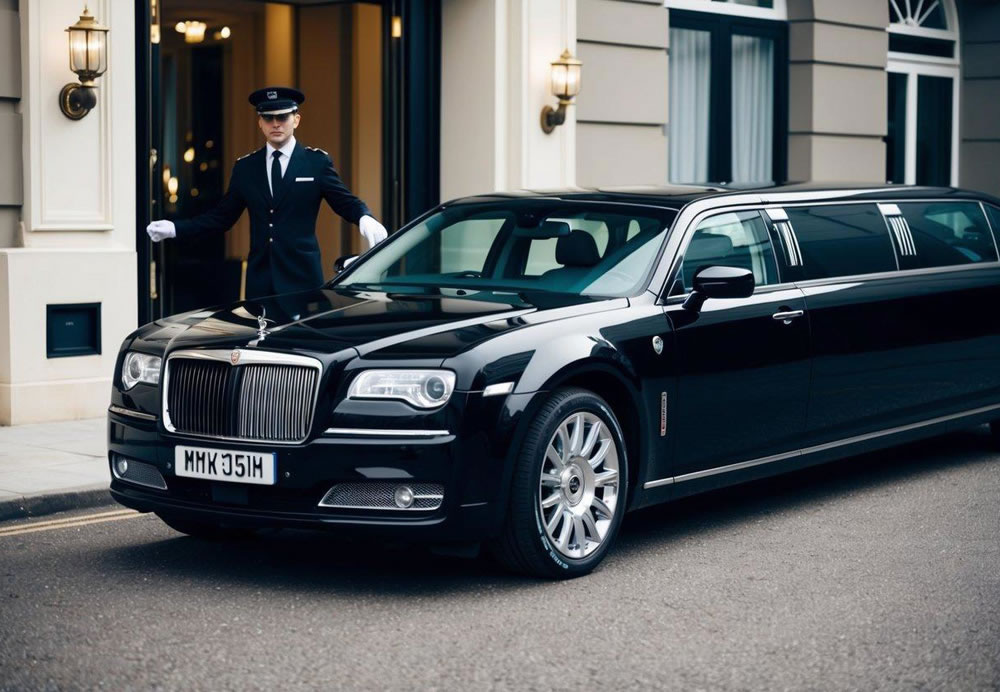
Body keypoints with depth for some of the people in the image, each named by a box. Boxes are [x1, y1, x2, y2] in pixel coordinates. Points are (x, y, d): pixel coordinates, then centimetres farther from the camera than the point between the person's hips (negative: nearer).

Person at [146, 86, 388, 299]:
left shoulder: (317, 162, 4)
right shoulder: (245, 167, 12)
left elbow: (346, 202, 2)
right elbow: (222, 216, 13)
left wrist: (365, 219, -21)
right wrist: (174, 228, 4)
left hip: (302, 276, -2)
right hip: (260, 279, 3)